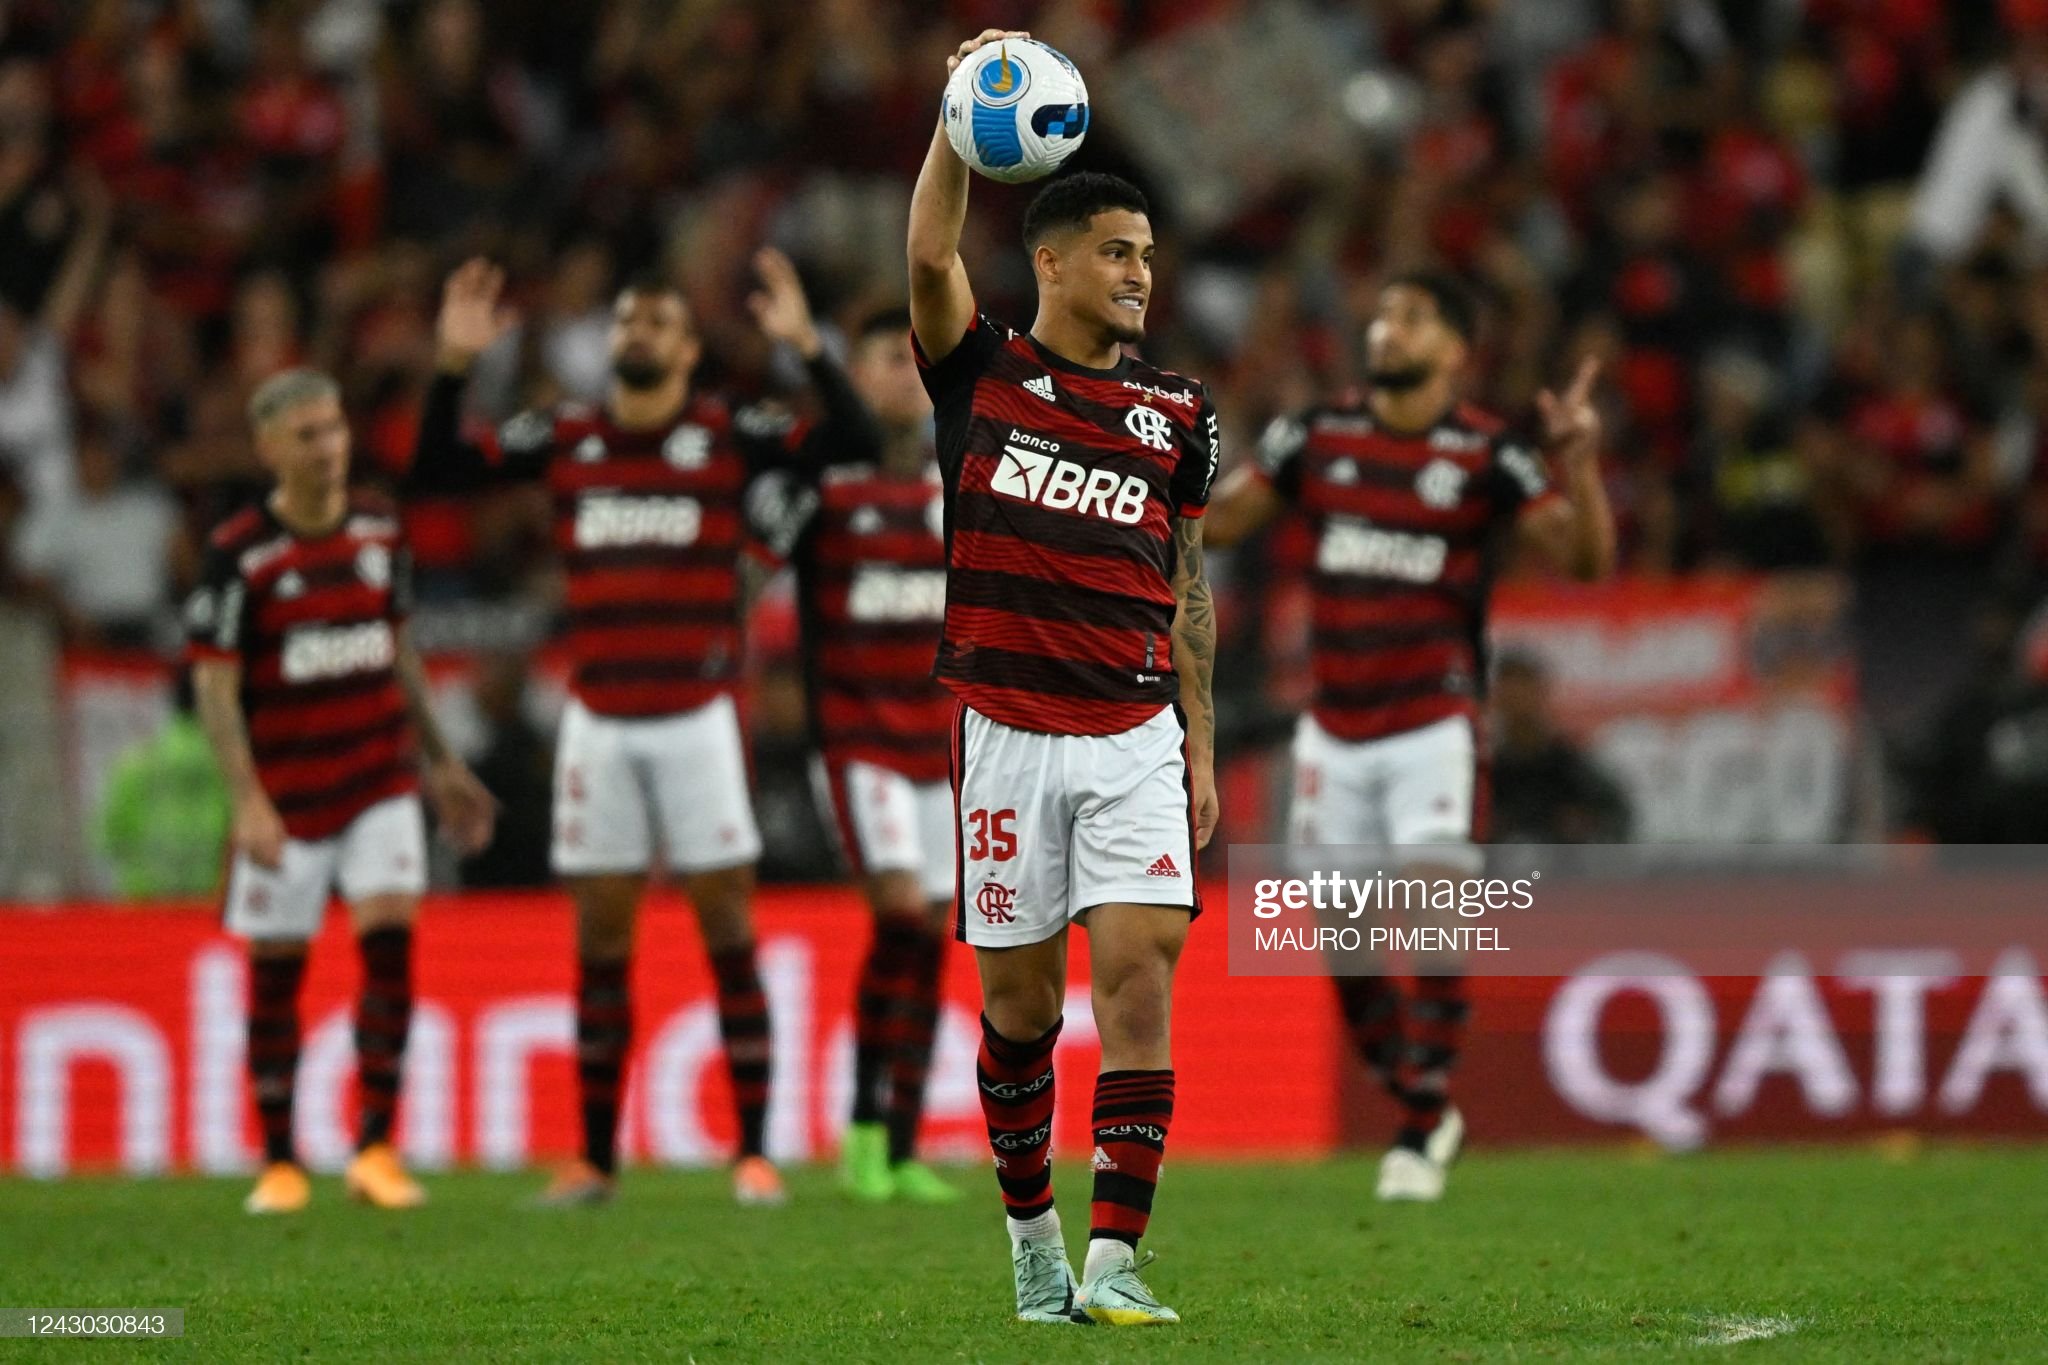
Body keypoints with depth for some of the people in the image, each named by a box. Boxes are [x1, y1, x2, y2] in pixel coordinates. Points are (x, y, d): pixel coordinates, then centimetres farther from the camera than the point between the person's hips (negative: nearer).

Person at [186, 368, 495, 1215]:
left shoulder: (379, 529, 5)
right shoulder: (240, 552, -10)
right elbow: (215, 682, -10)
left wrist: (440, 764, 18)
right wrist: (248, 801, -17)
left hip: (381, 784, 3)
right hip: (287, 792, -3)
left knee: (390, 939, -12)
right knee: (276, 972, 3)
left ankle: (376, 1149, -8)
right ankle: (279, 1164, 15)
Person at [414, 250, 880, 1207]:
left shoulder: (727, 436, 0)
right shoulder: (563, 439, 8)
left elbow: (856, 443, -9)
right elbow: (437, 470, 10)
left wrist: (805, 346, -19)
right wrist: (452, 365, -1)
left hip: (697, 718, -3)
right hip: (597, 723, 3)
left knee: (728, 928, -3)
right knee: (600, 938, 5)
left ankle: (753, 1153, 0)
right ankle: (594, 1158, 10)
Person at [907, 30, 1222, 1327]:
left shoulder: (1178, 410, 9)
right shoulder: (983, 371, 2)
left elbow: (1189, 586, 14)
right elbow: (931, 256, -16)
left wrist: (1202, 747, 11)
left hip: (1137, 736, 1)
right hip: (1008, 731, -1)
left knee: (1140, 980, -11)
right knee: (1018, 1000, 6)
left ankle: (1113, 1260, -14)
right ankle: (1033, 1238, 24)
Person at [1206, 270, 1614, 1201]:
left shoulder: (1486, 454, -5)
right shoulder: (1319, 436, 6)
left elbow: (1584, 559, -10)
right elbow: (1220, 520, 14)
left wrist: (1579, 466, -25)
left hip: (1433, 723, -4)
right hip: (1335, 729, 4)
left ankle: (1420, 1135, -6)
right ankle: (1419, 1107, 21)